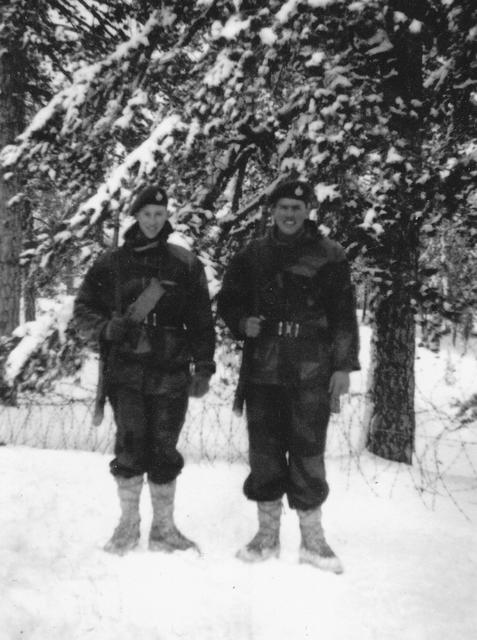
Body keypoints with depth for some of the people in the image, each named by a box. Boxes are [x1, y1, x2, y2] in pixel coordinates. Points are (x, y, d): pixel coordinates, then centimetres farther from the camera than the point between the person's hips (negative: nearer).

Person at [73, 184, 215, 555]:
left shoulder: (185, 264, 6)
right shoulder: (111, 265, 7)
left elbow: (202, 320, 6)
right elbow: (83, 312, 10)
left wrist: (203, 368, 1)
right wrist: (109, 328, -10)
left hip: (171, 373, 0)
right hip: (126, 372, 0)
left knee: (164, 451, 5)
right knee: (130, 448, -1)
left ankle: (164, 528, 19)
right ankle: (128, 525, 17)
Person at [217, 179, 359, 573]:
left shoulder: (330, 256, 3)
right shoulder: (252, 256, 10)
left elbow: (344, 315, 2)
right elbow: (228, 301, 17)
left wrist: (344, 365, -4)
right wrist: (242, 323, -4)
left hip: (311, 371, -2)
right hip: (262, 368, 3)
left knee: (308, 451, -1)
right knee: (265, 451, 7)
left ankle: (312, 538, 13)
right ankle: (268, 534, 20)